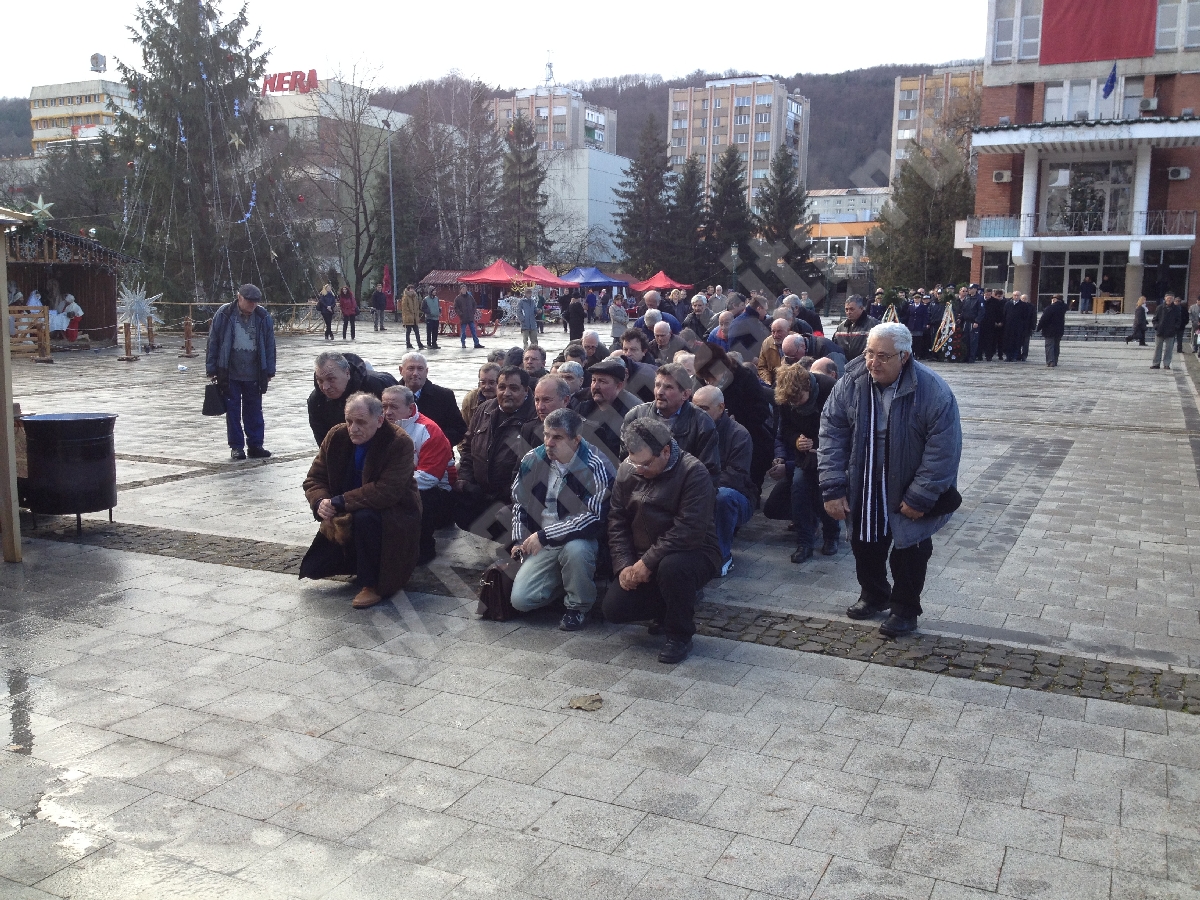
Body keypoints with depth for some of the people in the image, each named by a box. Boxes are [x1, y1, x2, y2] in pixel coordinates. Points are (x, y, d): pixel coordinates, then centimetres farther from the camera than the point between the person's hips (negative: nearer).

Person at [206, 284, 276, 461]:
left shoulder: (263, 317, -1)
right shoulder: (224, 315, -7)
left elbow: (269, 345, 5)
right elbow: (212, 343, -3)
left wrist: (269, 371, 5)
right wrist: (211, 370, -2)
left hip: (254, 375, 2)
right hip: (229, 374, -2)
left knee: (254, 410, 8)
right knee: (233, 410, 5)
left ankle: (255, 445, 17)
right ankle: (236, 446, 14)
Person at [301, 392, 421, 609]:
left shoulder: (400, 443, -23)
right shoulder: (336, 436, -6)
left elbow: (386, 492, -32)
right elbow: (314, 479, -1)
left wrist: (339, 502, -30)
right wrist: (320, 502, -24)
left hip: (393, 515, -6)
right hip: (345, 519, 6)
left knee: (364, 516, -39)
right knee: (312, 567, -2)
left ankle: (372, 584, -20)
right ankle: (360, 562, 25)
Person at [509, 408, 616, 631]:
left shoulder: (596, 468, -18)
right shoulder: (533, 460, -3)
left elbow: (595, 519, -24)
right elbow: (519, 503, 14)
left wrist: (544, 536, -23)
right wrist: (520, 541, 4)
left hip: (580, 540, -4)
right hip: (542, 545, 4)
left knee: (575, 549, -39)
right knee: (520, 599, -13)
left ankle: (578, 607, -10)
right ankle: (563, 580, 18)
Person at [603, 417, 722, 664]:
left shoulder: (693, 472, -20)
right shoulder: (627, 470, -1)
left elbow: (689, 531, -27)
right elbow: (617, 521, 2)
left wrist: (648, 562, -26)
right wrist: (624, 565, -11)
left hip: (694, 553, -5)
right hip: (641, 561, 6)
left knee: (672, 567, -39)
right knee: (613, 609, -11)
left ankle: (680, 636, -12)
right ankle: (669, 611, 19)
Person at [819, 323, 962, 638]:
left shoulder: (933, 392, -24)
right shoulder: (851, 383, -14)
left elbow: (943, 450, -22)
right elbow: (831, 434, -9)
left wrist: (919, 497, -21)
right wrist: (833, 489, -14)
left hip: (909, 496, -3)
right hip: (863, 492, 4)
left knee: (909, 553, 7)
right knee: (865, 546, 17)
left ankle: (905, 609, 29)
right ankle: (874, 595, 42)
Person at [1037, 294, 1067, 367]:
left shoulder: (1050, 308, -18)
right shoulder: (1063, 307, 4)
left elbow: (1044, 319, -17)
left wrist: (1039, 328, -7)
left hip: (1050, 331, -7)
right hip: (1059, 330, 7)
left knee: (1049, 347, -5)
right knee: (1056, 347, 16)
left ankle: (1050, 362, -12)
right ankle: (1055, 362, 21)